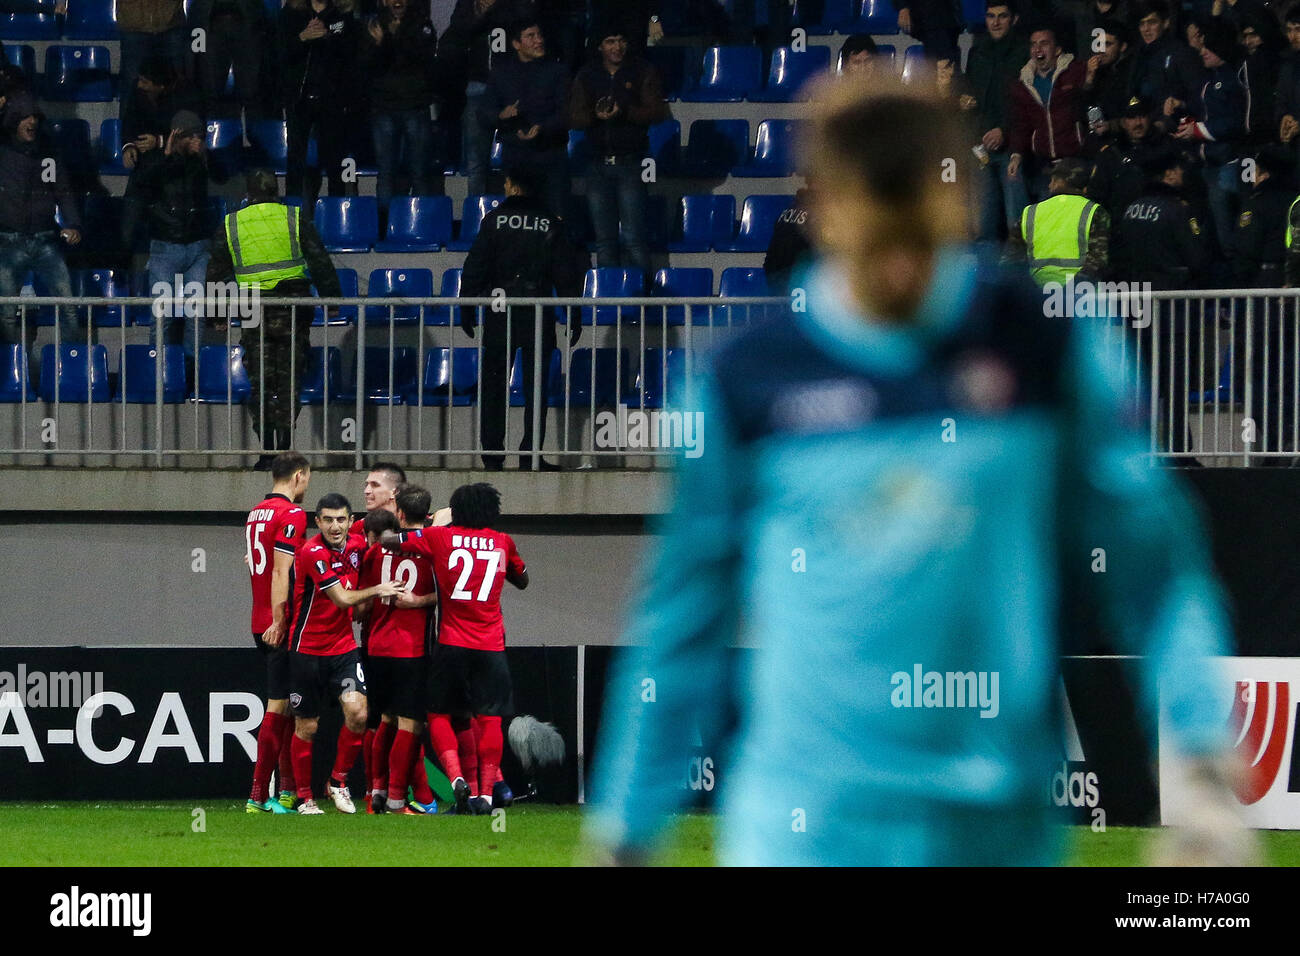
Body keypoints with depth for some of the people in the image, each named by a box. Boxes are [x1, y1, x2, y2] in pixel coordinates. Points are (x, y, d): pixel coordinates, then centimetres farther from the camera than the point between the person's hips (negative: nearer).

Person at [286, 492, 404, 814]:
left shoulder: (356, 546, 2)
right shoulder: (312, 553, -17)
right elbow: (343, 598, -16)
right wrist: (377, 590, -6)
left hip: (344, 647, 4)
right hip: (308, 651, -4)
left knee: (357, 712, -15)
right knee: (306, 727, 3)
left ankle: (338, 780, 4)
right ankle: (305, 797, 19)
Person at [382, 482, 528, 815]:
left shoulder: (441, 537, 0)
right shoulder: (503, 543, 6)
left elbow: (388, 540, 2)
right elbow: (522, 581, 24)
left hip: (451, 644, -1)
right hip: (491, 646, 1)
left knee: (439, 715, 8)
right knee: (489, 719, 4)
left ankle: (457, 778, -12)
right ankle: (485, 794, -2)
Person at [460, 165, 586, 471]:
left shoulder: (495, 219, -1)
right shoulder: (549, 223, 2)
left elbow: (475, 266, -2)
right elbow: (566, 272, 3)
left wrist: (467, 308, 3)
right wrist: (573, 316, 8)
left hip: (499, 315, -1)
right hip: (538, 317, 1)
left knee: (493, 385, 6)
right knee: (536, 386, 4)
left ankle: (492, 454, 2)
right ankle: (531, 454, -1)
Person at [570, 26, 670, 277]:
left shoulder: (642, 72, 5)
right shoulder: (587, 76, 13)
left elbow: (658, 112, -4)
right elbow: (574, 117, 6)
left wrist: (624, 113, -18)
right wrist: (596, 115, -15)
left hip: (630, 162, -3)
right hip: (599, 164, 3)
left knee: (633, 238, -10)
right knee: (604, 240, 5)